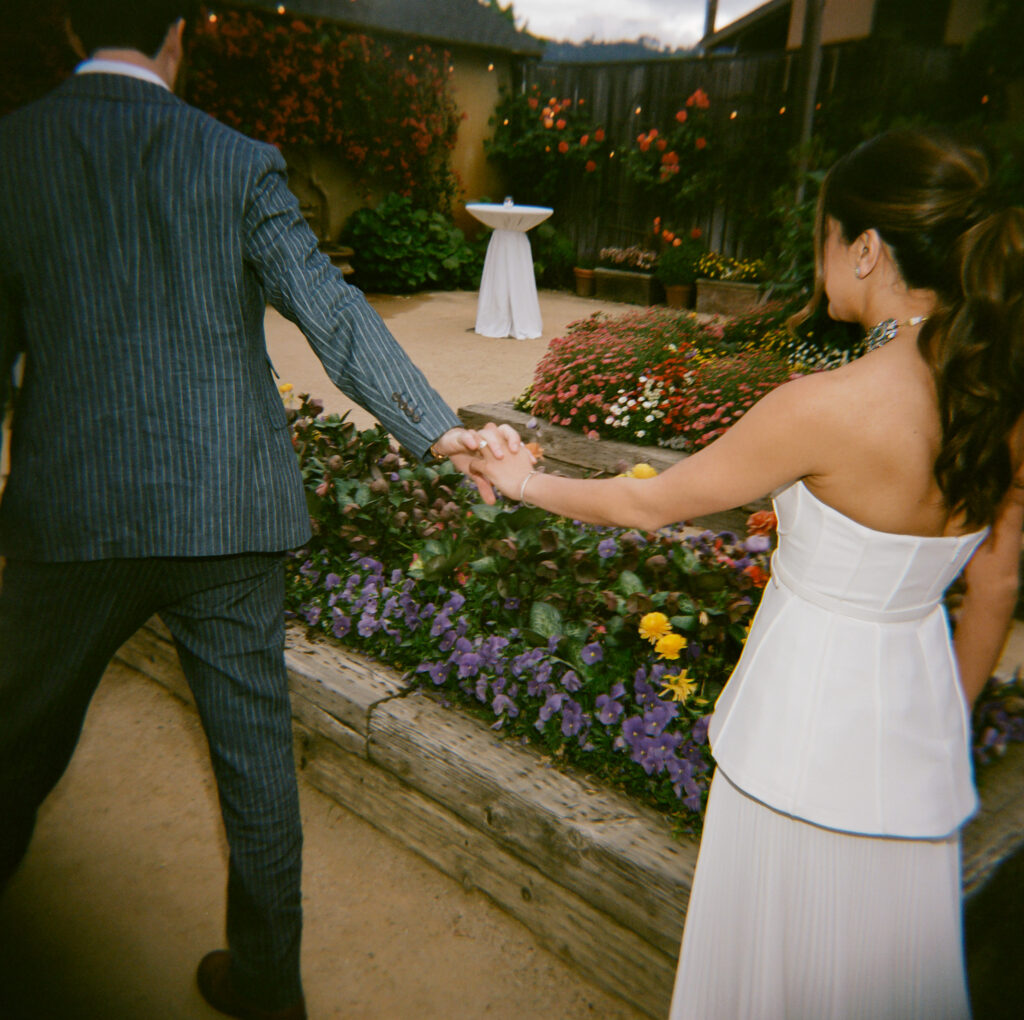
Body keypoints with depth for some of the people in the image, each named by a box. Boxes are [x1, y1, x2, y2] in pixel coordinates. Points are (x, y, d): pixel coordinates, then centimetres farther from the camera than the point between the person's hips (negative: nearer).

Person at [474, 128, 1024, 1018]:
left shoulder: (829, 406, -26)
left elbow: (650, 504, -15)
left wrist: (524, 482, 1)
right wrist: (947, 719, 19)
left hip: (809, 723, -6)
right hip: (918, 725, 7)